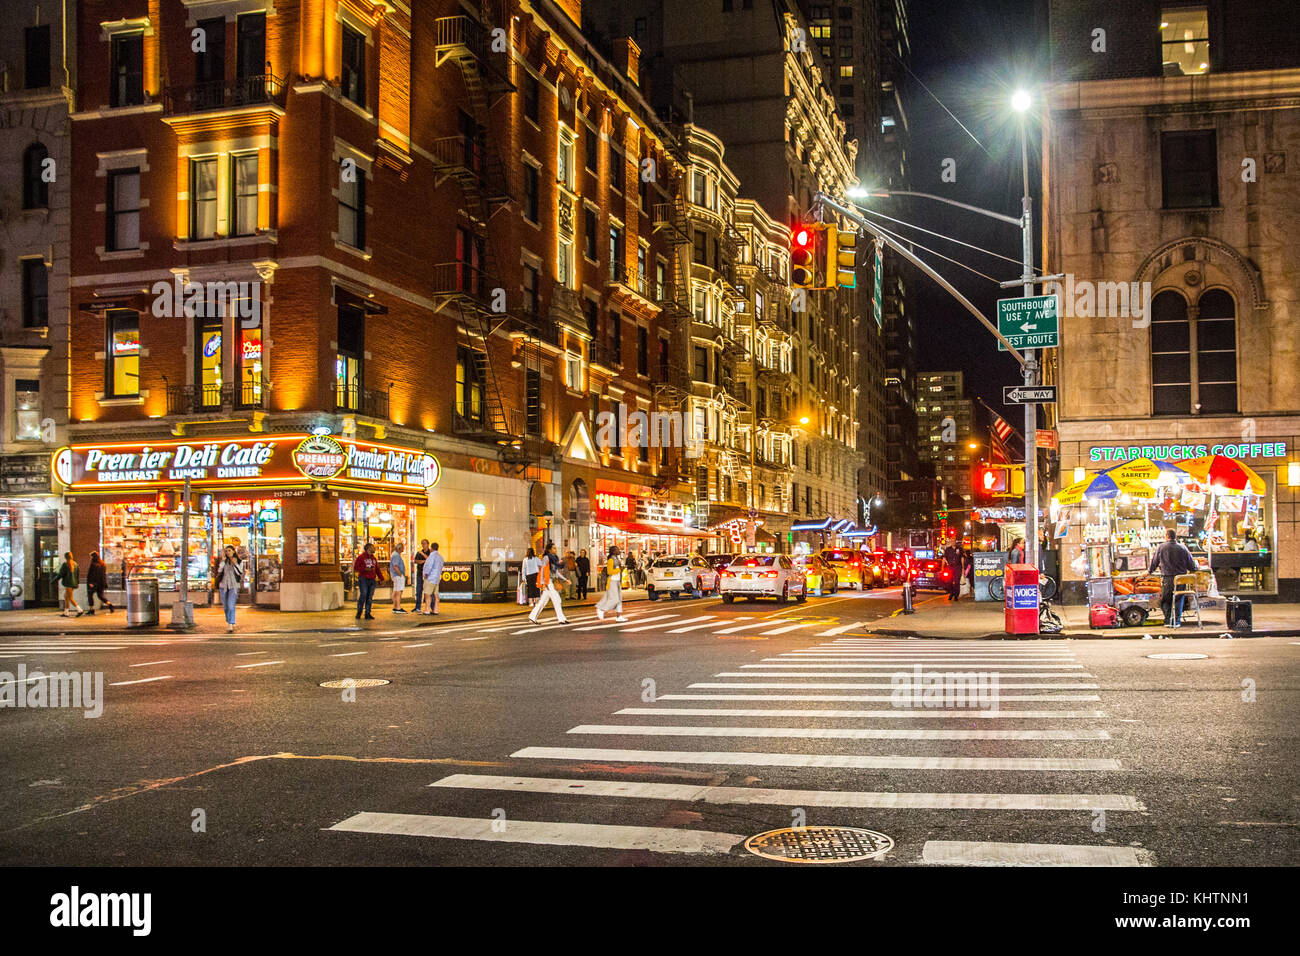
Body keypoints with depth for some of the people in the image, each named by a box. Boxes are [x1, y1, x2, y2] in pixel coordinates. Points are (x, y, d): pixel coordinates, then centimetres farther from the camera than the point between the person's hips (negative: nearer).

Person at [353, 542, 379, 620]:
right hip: (363, 579, -5)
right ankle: (359, 613, -2)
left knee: (369, 597, 2)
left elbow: (377, 569, 21)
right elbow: (356, 568, -6)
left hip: (372, 580, 5)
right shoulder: (361, 557, 0)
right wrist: (365, 569, -15)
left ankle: (367, 614, 6)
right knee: (363, 595, -13)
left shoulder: (373, 558, 18)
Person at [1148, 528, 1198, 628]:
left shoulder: (1161, 548, -2)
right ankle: (1177, 621, 9)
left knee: (1165, 600, 12)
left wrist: (1149, 571, 27)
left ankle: (1168, 620, 6)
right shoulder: (1183, 548, -1)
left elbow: (1154, 562, 10)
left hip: (1166, 578, -1)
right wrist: (1189, 571, 27)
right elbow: (1192, 565, 5)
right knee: (1178, 600, 12)